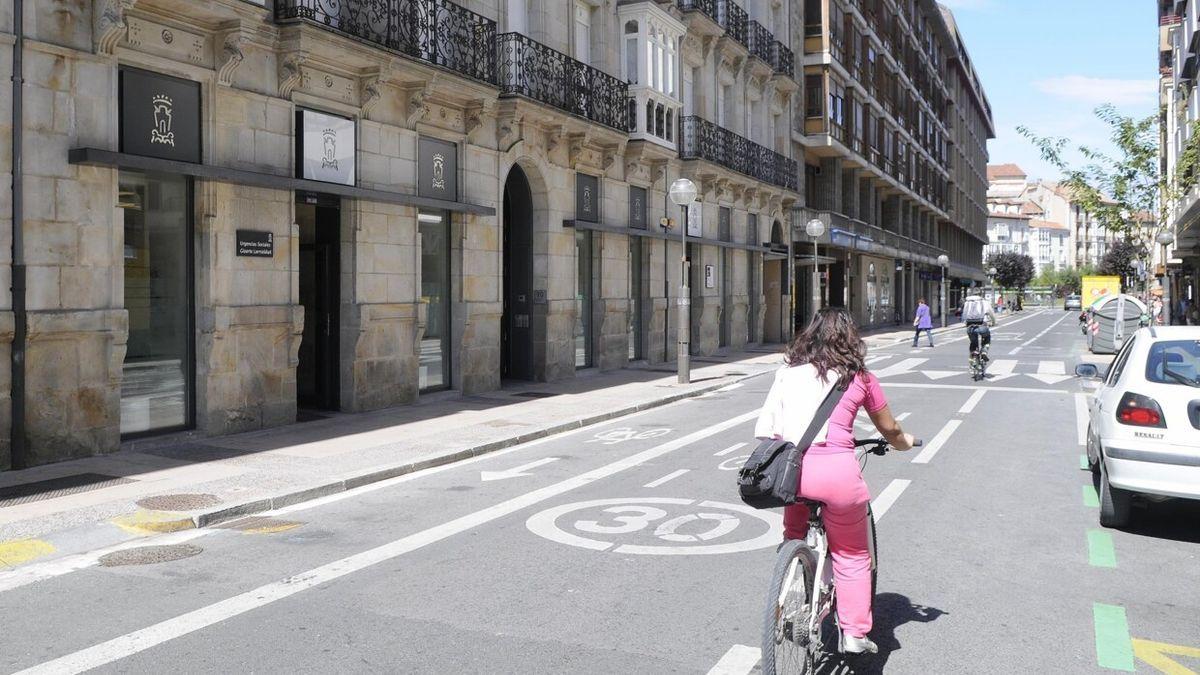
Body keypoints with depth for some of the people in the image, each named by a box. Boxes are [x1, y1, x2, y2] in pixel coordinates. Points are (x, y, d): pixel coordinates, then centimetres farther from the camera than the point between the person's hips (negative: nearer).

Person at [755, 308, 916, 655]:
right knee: (851, 555, 16)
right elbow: (890, 430, 22)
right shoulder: (858, 377, 9)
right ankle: (854, 633, 17)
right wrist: (905, 442, 44)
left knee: (795, 539, 29)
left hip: (791, 468, 3)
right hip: (834, 469, -3)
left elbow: (765, 429, 9)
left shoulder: (788, 372, 15)